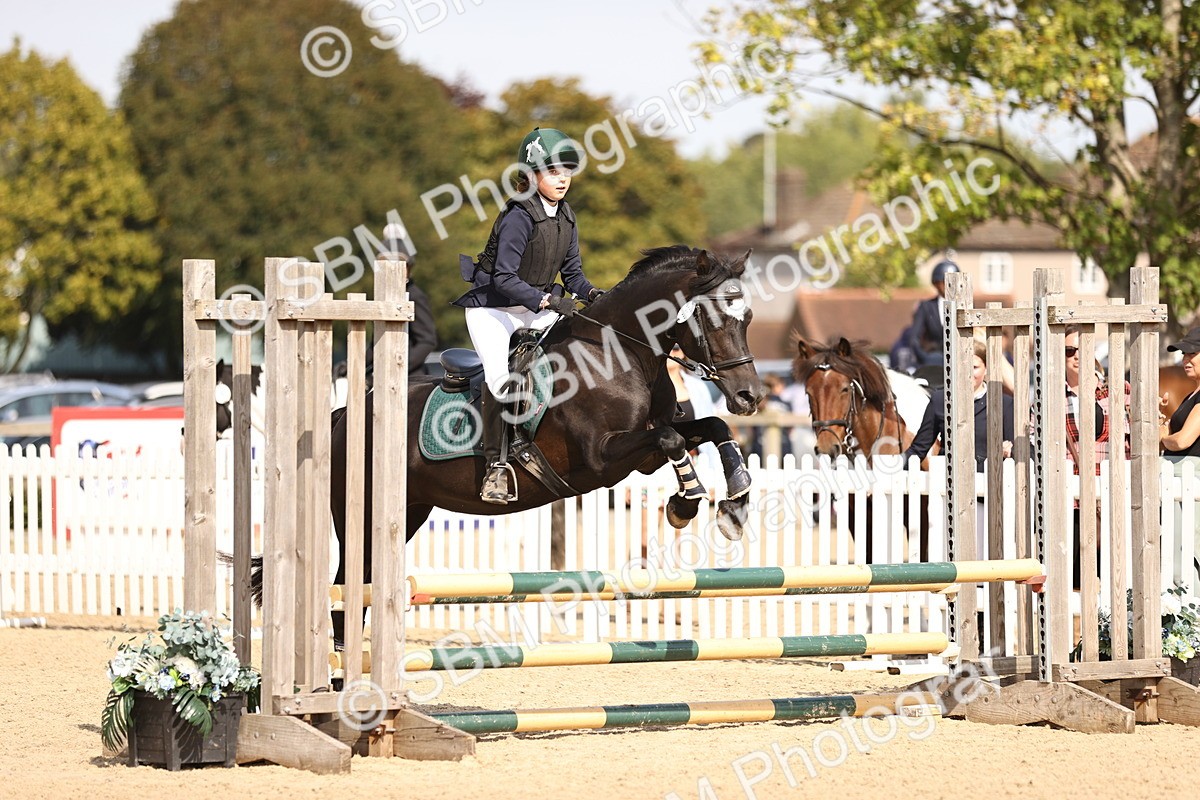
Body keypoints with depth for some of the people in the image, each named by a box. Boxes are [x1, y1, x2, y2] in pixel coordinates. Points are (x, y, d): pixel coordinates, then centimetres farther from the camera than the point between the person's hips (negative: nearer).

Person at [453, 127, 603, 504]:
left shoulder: (566, 218, 4)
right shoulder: (519, 217, -20)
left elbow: (572, 271, 8)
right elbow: (504, 278, -25)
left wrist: (590, 292, -13)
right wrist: (549, 301, -33)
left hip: (535, 307, 8)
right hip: (492, 307, -8)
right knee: (499, 377, -25)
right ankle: (496, 466, -19)